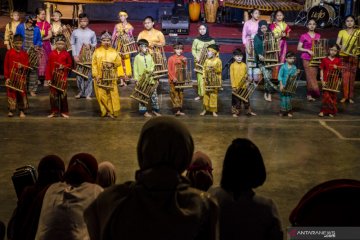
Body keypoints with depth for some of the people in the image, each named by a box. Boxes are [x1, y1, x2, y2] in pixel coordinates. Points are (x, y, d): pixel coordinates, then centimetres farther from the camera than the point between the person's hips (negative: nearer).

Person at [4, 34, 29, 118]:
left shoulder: (24, 54, 6)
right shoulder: (9, 52, 0)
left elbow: (27, 65, 9)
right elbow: (6, 66, -1)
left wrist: (22, 66, -14)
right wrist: (6, 77, -5)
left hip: (21, 77, 1)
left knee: (22, 93, 3)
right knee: (11, 93, 1)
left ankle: (22, 111, 11)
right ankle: (11, 110, 10)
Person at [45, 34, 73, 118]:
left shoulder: (66, 54, 0)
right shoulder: (52, 54, 1)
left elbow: (70, 64, 8)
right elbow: (48, 66, 0)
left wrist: (64, 67, -13)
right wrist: (48, 78, -4)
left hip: (63, 77, -1)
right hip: (53, 77, 1)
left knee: (63, 95, 3)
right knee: (53, 95, 5)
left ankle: (64, 111, 12)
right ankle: (54, 111, 15)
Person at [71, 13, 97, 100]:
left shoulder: (92, 33, 5)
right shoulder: (75, 32, 4)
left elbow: (95, 44, 10)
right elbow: (72, 44, 5)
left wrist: (90, 46, -12)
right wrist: (75, 55, -4)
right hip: (78, 57, 0)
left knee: (88, 75, -2)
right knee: (79, 74, 3)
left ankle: (88, 93, 4)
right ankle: (80, 92, 17)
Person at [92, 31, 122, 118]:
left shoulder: (114, 51, 6)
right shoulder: (97, 51, 2)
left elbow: (119, 62, 7)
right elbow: (94, 64, -1)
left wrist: (112, 64, -13)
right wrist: (95, 75, -9)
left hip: (111, 77, 1)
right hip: (100, 77, 0)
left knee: (112, 94, -2)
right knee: (101, 94, -1)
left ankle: (113, 111, 6)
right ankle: (105, 111, 10)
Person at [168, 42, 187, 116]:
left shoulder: (183, 58, 10)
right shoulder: (171, 58, -3)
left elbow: (185, 68, 15)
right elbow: (169, 69, -7)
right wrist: (173, 78, -15)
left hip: (181, 80, 5)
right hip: (173, 80, -5)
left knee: (181, 94, 7)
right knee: (175, 94, -6)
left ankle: (179, 109, 12)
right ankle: (177, 110, -9)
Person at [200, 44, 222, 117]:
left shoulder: (218, 60, -4)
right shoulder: (207, 60, 6)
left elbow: (219, 70, -7)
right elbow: (204, 69, 7)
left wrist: (214, 68, -22)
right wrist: (204, 77, -2)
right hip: (207, 79, 3)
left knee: (213, 95, 0)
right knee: (206, 94, 6)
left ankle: (213, 111, 7)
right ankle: (205, 109, 16)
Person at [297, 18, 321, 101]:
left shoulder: (318, 36, 10)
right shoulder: (304, 36, -2)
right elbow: (299, 48, -3)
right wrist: (308, 50, -14)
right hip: (306, 59, -4)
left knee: (314, 76, 3)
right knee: (310, 76, -8)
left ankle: (312, 94, 11)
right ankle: (309, 94, -3)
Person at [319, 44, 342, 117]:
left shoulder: (338, 60, 2)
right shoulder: (324, 59, -3)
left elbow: (341, 70, 10)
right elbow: (321, 70, -2)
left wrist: (337, 67, -13)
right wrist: (322, 80, -9)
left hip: (334, 81, 2)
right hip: (326, 80, -2)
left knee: (333, 96, 8)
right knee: (326, 96, -6)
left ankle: (331, 111, 16)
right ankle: (323, 111, 2)